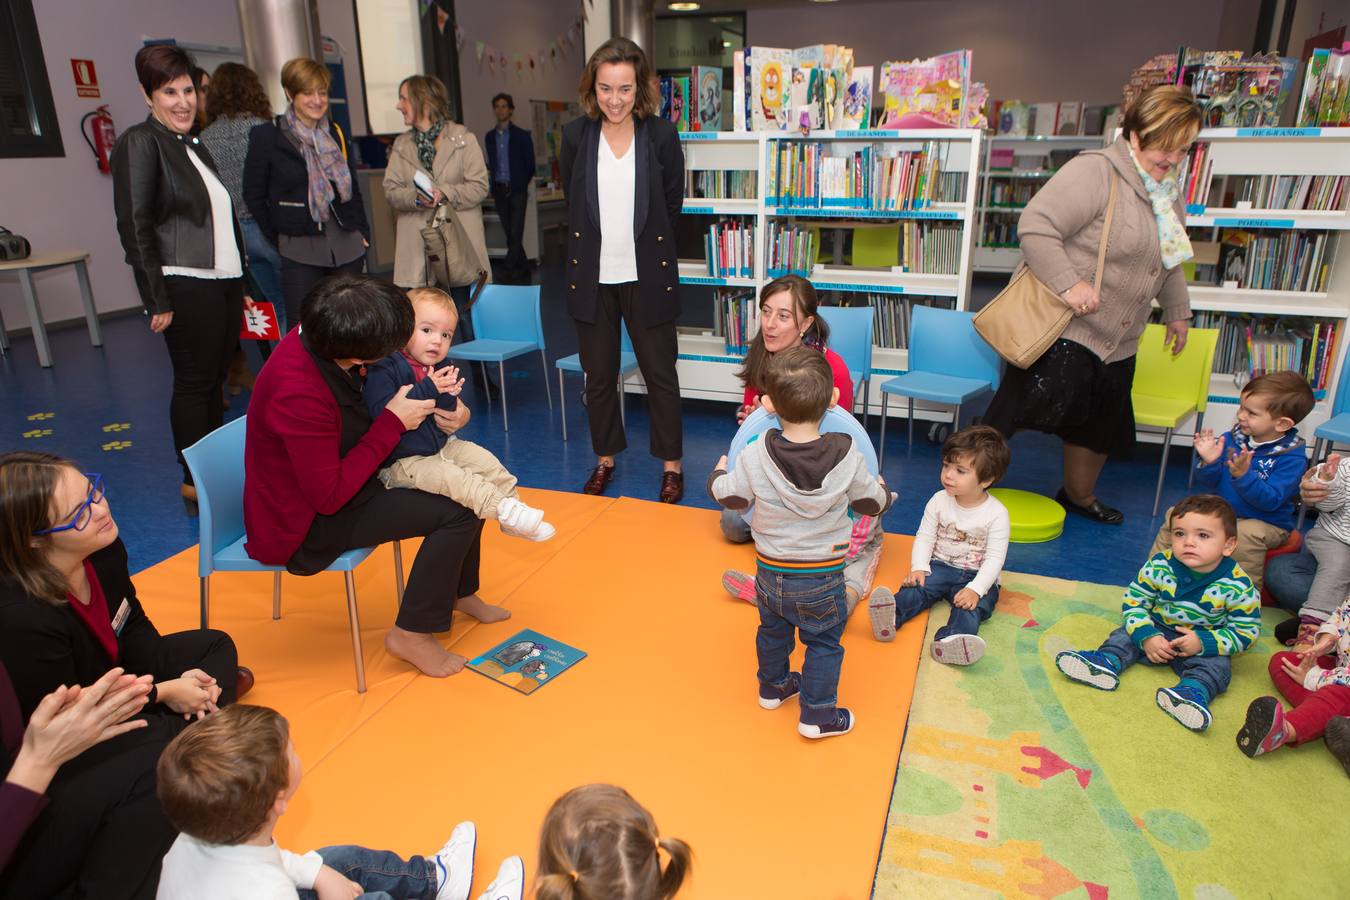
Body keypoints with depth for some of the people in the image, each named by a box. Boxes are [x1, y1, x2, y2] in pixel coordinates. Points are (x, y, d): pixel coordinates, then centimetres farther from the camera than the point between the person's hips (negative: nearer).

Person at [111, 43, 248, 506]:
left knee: (215, 381, 12)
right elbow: (135, 226, -13)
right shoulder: (139, 143, -7)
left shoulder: (195, 145, 17)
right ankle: (195, 481, 11)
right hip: (186, 288, -8)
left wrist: (240, 285, 18)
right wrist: (158, 300, -16)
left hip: (223, 282, 8)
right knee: (194, 383, 0)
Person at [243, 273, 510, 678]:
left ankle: (460, 592, 30)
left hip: (331, 478, 9)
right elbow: (330, 497, -28)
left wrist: (445, 409, -8)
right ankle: (412, 633, -2)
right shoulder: (299, 394, -35)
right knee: (458, 512, -19)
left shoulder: (320, 340, -9)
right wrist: (393, 423, -24)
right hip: (302, 526, -9)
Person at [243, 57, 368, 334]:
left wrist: (362, 231, 10)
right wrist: (278, 238, 0)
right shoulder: (266, 136, -2)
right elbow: (253, 195, 2)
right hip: (300, 252, -4)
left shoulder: (335, 133, 10)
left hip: (348, 246, 4)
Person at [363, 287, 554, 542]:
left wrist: (447, 397, -24)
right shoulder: (384, 369, -17)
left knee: (486, 461, 0)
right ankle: (504, 510, -26)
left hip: (441, 445, 8)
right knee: (452, 478, -26)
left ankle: (513, 501, 9)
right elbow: (383, 413, -31)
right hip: (402, 461, -7)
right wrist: (427, 390, -33)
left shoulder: (440, 368, 5)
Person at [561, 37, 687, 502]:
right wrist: (598, 247, 10)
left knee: (660, 374, 5)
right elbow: (574, 203, 9)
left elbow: (672, 205, 4)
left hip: (647, 275, -2)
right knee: (598, 374, 12)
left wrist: (643, 246, 9)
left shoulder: (661, 135, -6)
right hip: (592, 276, 2)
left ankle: (671, 465, 20)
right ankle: (605, 459, 30)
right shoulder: (575, 135, -2)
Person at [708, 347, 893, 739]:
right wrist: (881, 489, 21)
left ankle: (772, 686, 48)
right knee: (824, 643, 17)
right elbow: (870, 502, -3)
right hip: (821, 577, -2)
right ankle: (818, 715, 24)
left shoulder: (755, 457, -19)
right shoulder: (846, 457, -18)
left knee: (773, 630, 26)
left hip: (769, 571, 2)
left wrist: (718, 474, 17)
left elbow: (731, 496, -5)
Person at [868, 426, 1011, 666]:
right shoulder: (939, 501, -1)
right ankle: (890, 617, -52)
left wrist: (975, 589, -27)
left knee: (972, 604, -30)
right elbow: (924, 538, 1)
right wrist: (919, 568, -15)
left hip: (976, 576, -2)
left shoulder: (996, 514, -11)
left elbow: (995, 558, -14)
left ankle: (951, 640, -57)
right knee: (916, 587, -25)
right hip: (939, 566, 2)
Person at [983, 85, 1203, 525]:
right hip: (1063, 331, -9)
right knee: (1012, 415, -9)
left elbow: (1169, 262, 28)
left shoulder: (1165, 192, 14)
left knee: (1100, 428, 19)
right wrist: (1069, 283, -29)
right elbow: (1035, 226, -24)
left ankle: (1078, 496, 40)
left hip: (1117, 342, 9)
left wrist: (1178, 310, 32)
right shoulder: (1095, 172, -16)